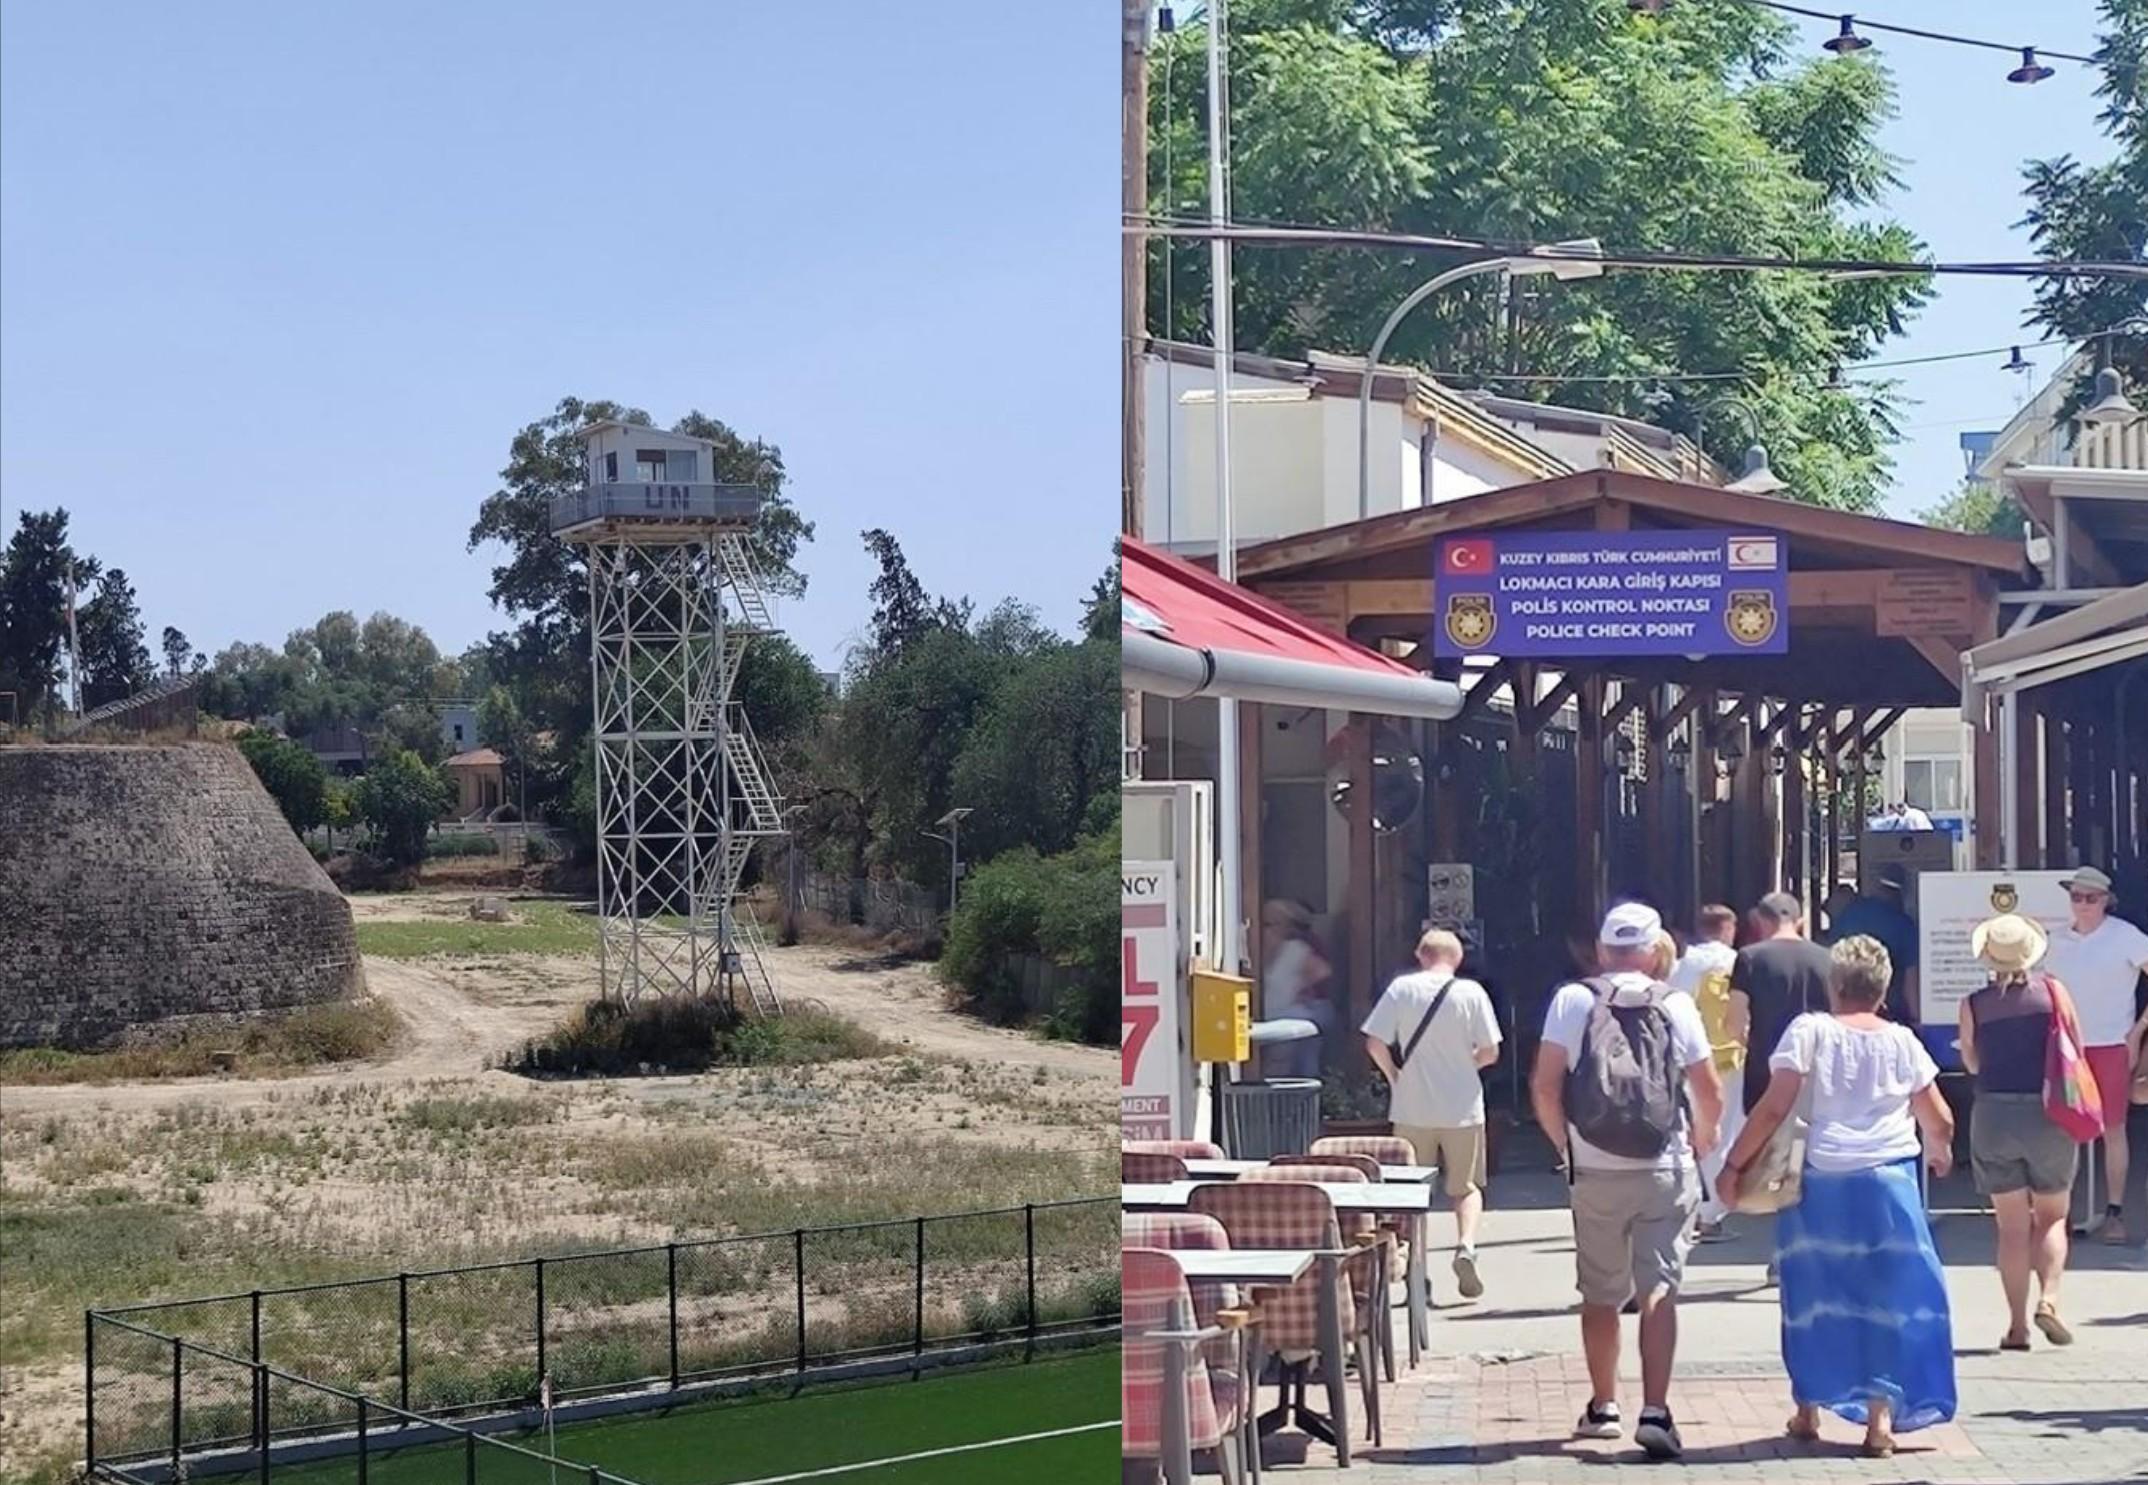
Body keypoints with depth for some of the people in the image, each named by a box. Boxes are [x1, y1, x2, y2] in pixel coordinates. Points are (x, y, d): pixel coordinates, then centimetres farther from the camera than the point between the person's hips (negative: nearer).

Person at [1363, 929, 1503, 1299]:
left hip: (1412, 1109, 1)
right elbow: (1490, 1052, -4)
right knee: (1466, 1187, 13)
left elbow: (1375, 1044, -7)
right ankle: (1466, 1245, -12)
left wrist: (1394, 1075, 9)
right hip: (1462, 1109, -1)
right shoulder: (1471, 993, -5)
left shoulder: (1401, 989, -3)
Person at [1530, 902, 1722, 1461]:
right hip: (1665, 1170, -1)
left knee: (1600, 1295, 14)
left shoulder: (1572, 1001, -1)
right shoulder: (1675, 1007, 0)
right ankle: (1655, 1411, -13)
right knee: (1659, 1290, -1)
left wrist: (1564, 1143, 10)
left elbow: (1544, 1086, -5)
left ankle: (1603, 1407, 25)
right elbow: (1710, 1094, 2)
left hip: (1596, 1173, 1)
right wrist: (1701, 1141, 21)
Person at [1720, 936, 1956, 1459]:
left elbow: (1774, 1108, -10)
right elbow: (1940, 1122, 8)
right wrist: (1939, 1153, 29)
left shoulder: (1810, 1031, -3)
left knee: (1813, 1292, 13)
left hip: (1821, 1181, 0)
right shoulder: (1901, 1041, 4)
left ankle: (1808, 1409, 22)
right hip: (1889, 1180, 1)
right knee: (1889, 1297, 7)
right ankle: (1881, 1416, 3)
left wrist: (1734, 1165, -3)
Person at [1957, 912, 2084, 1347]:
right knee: (2052, 1218, 14)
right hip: (2047, 1115, 0)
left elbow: (1972, 1063, 6)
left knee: (2012, 1225, 7)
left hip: (1994, 1115, 0)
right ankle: (2049, 1299, -8)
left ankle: (2017, 1325, 4)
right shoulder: (2053, 990, -5)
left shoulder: (1974, 1005, -4)